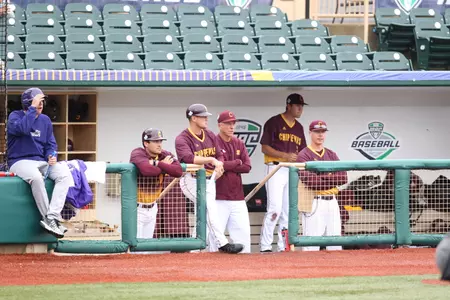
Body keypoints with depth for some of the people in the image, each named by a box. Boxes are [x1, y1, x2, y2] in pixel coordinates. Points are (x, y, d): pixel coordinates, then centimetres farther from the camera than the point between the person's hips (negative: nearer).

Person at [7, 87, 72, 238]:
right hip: (20, 162, -6)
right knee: (36, 176, -39)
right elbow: (23, 128, -25)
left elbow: (51, 144, 16)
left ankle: (51, 218, -32)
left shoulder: (45, 120, 14)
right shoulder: (15, 116, -2)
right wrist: (33, 108, -21)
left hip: (42, 162, 6)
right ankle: (48, 219, -29)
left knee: (65, 174, -23)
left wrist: (52, 156, -6)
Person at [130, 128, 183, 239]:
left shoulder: (165, 155, -1)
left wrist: (158, 163, -26)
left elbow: (178, 171, -18)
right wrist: (164, 165, -20)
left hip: (152, 208, 6)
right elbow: (147, 170, -39)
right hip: (136, 208, -6)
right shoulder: (138, 154, -18)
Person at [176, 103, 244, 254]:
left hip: (209, 179, 7)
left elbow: (220, 155, 14)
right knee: (210, 206, -22)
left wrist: (219, 167, -9)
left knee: (206, 212, 9)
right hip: (192, 181, -7)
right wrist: (211, 160, -35)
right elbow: (188, 158, -29)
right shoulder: (182, 139, -12)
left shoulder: (210, 136, 11)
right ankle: (222, 243, -28)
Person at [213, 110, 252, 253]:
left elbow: (247, 167, 4)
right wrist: (236, 163, -5)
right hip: (219, 198, -6)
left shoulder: (239, 144, 14)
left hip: (238, 197, 6)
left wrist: (227, 166, -7)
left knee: (243, 231, 4)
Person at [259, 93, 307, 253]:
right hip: (276, 169, -7)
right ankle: (265, 246, -11)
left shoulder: (299, 127, 16)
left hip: (292, 172, 7)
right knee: (275, 208, -15)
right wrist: (285, 156, -19)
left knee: (287, 210, 8)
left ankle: (284, 246, 12)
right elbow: (265, 148, -9)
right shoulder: (274, 123, -5)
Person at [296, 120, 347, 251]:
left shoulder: (331, 155, 16)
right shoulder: (303, 155, -2)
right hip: (314, 202, -6)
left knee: (335, 244, 5)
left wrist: (322, 177, -9)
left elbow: (343, 177, 3)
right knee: (312, 245, -10)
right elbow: (309, 181, -17)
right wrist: (331, 179, -8)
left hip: (332, 201, 6)